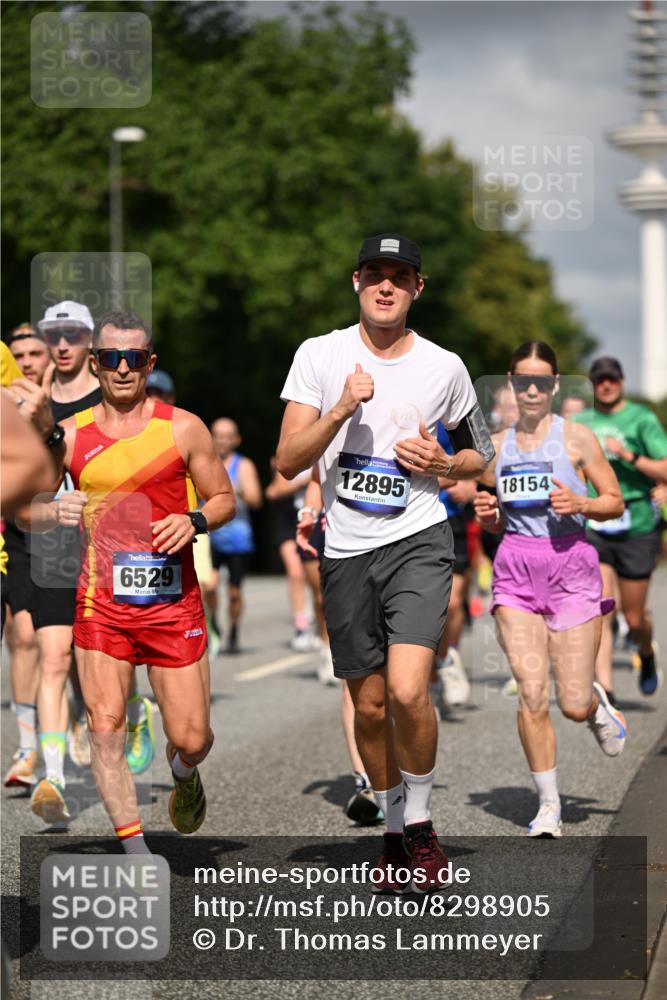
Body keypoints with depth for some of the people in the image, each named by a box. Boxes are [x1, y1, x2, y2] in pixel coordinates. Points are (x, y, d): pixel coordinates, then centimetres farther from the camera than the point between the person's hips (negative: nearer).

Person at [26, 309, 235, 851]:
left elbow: (224, 498, 8)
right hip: (101, 602, 1)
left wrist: (194, 521, -13)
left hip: (173, 602, -1)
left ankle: (184, 774, 39)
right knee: (105, 729, -10)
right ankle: (137, 854, 1)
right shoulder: (71, 435, 4)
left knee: (191, 738, 1)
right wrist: (55, 512, -13)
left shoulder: (183, 428, 0)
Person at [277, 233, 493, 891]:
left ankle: (420, 824, 2)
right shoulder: (320, 355, 0)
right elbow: (288, 462, -5)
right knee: (369, 705, 9)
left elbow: (479, 454, 17)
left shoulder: (444, 367, 3)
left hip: (418, 542, -1)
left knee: (407, 691, -19)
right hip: (346, 552, 1)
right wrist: (341, 409, -20)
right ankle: (393, 829, 29)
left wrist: (442, 464, -5)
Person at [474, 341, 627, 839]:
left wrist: (580, 504, -16)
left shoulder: (575, 437, 0)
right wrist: (487, 513, -3)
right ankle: (549, 804, 5)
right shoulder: (497, 444, 11)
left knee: (573, 705, -3)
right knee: (532, 695, -8)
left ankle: (597, 702, 35)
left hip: (569, 567, -2)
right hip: (515, 569, 2)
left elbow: (616, 502, 3)